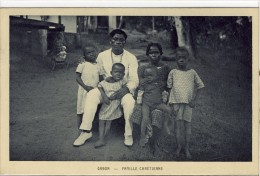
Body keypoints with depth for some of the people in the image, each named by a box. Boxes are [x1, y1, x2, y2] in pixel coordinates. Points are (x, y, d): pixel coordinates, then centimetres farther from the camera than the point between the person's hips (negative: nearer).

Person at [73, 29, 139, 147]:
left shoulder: (131, 58, -5)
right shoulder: (102, 56, 1)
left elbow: (134, 80, -11)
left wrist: (125, 90, -30)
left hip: (123, 90, -1)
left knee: (129, 101, -35)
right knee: (91, 95, -29)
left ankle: (128, 134, -17)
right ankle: (86, 131, -24)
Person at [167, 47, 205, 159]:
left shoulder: (192, 72, 2)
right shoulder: (173, 72, 0)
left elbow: (199, 86, 7)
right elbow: (169, 87, 4)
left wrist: (194, 100, -2)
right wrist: (170, 101, -3)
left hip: (188, 103, 1)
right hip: (177, 102, 0)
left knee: (187, 124, 6)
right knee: (177, 124, 3)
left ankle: (187, 148, 17)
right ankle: (178, 146, 19)